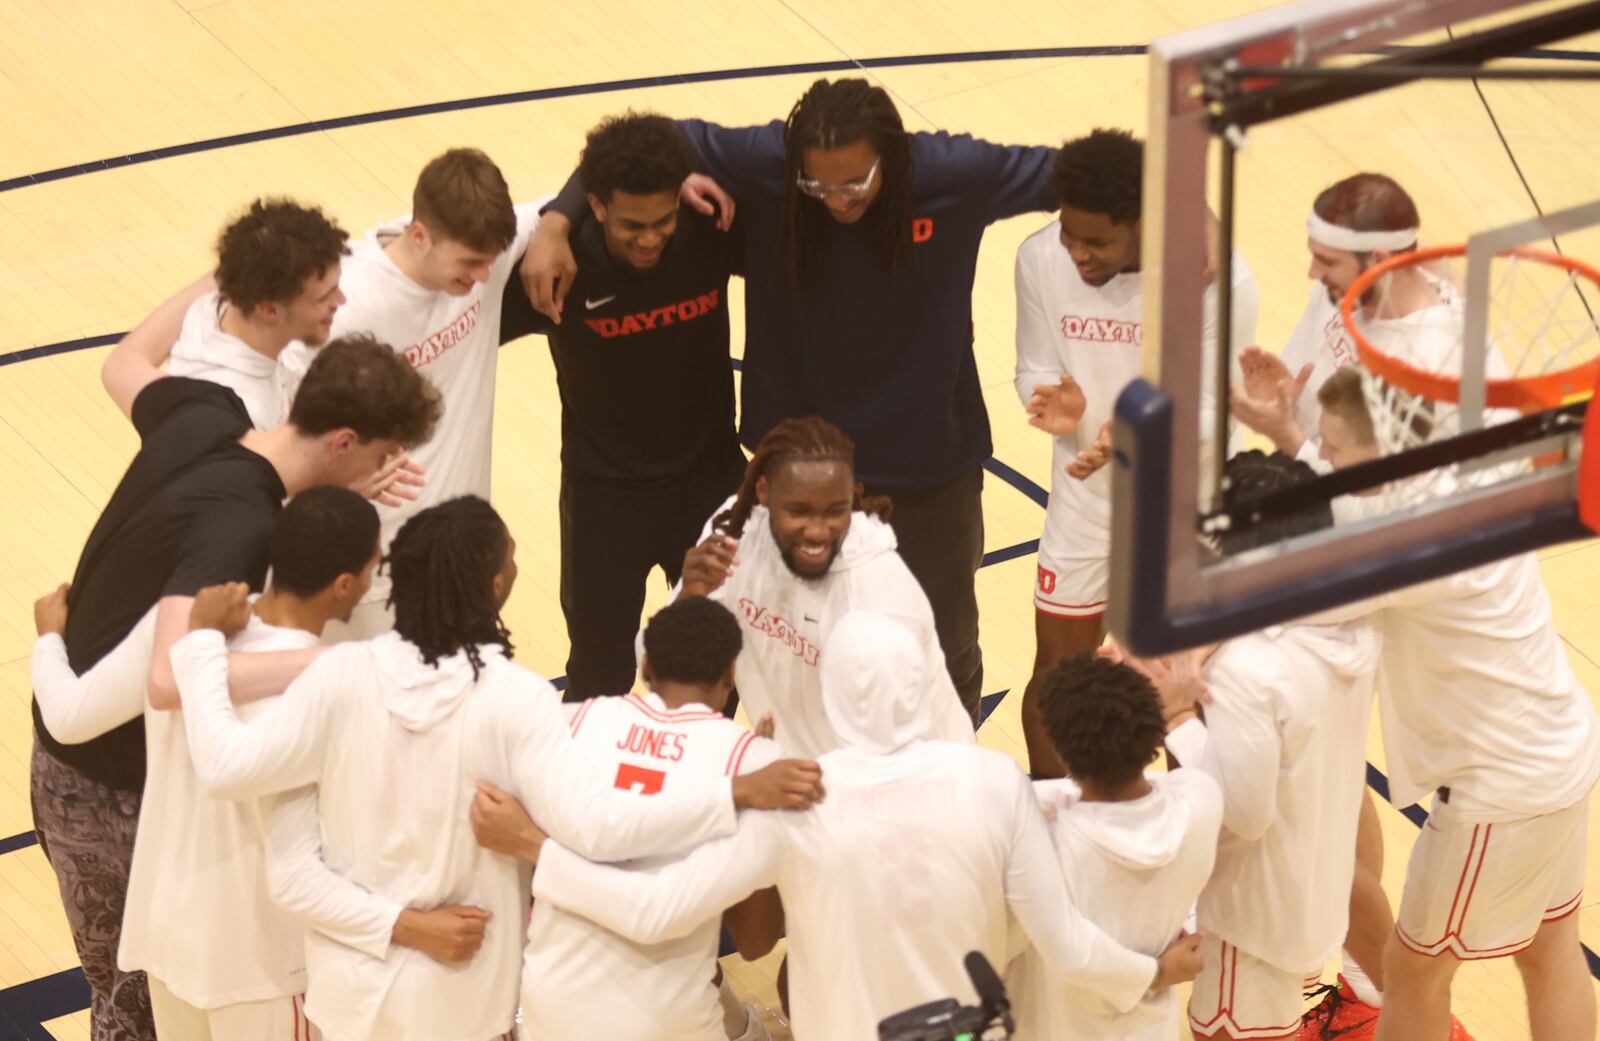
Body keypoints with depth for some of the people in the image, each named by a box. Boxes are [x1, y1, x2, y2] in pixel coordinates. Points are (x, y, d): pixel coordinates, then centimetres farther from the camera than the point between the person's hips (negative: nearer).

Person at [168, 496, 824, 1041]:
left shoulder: (343, 676, -18)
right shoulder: (516, 702, -23)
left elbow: (227, 766, -17)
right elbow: (597, 825, -31)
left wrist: (203, 639, -6)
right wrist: (742, 791, -31)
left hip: (355, 976, 2)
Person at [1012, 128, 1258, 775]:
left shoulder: (1221, 279, -25)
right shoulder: (1041, 259, -16)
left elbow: (1211, 411, -18)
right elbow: (1034, 370, -4)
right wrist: (1056, 401, -28)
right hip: (1084, 502, 2)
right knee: (1056, 672, 12)